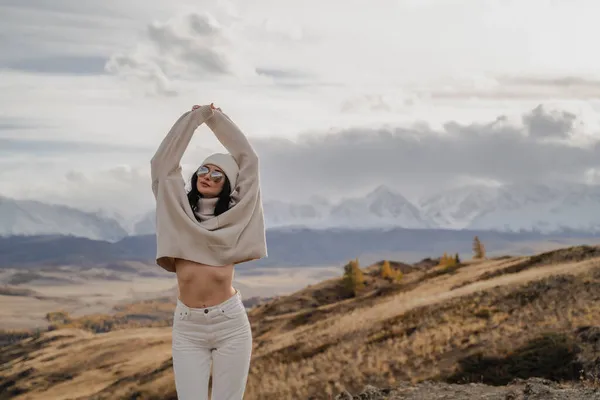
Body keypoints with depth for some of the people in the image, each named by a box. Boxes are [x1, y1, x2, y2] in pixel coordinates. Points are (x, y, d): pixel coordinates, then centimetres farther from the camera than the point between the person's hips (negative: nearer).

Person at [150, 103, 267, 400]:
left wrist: (217, 118, 13)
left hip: (231, 324, -1)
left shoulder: (234, 216, 5)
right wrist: (194, 117, 7)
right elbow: (163, 163, 4)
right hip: (187, 328, 1)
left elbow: (249, 159, 7)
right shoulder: (179, 211, 8)